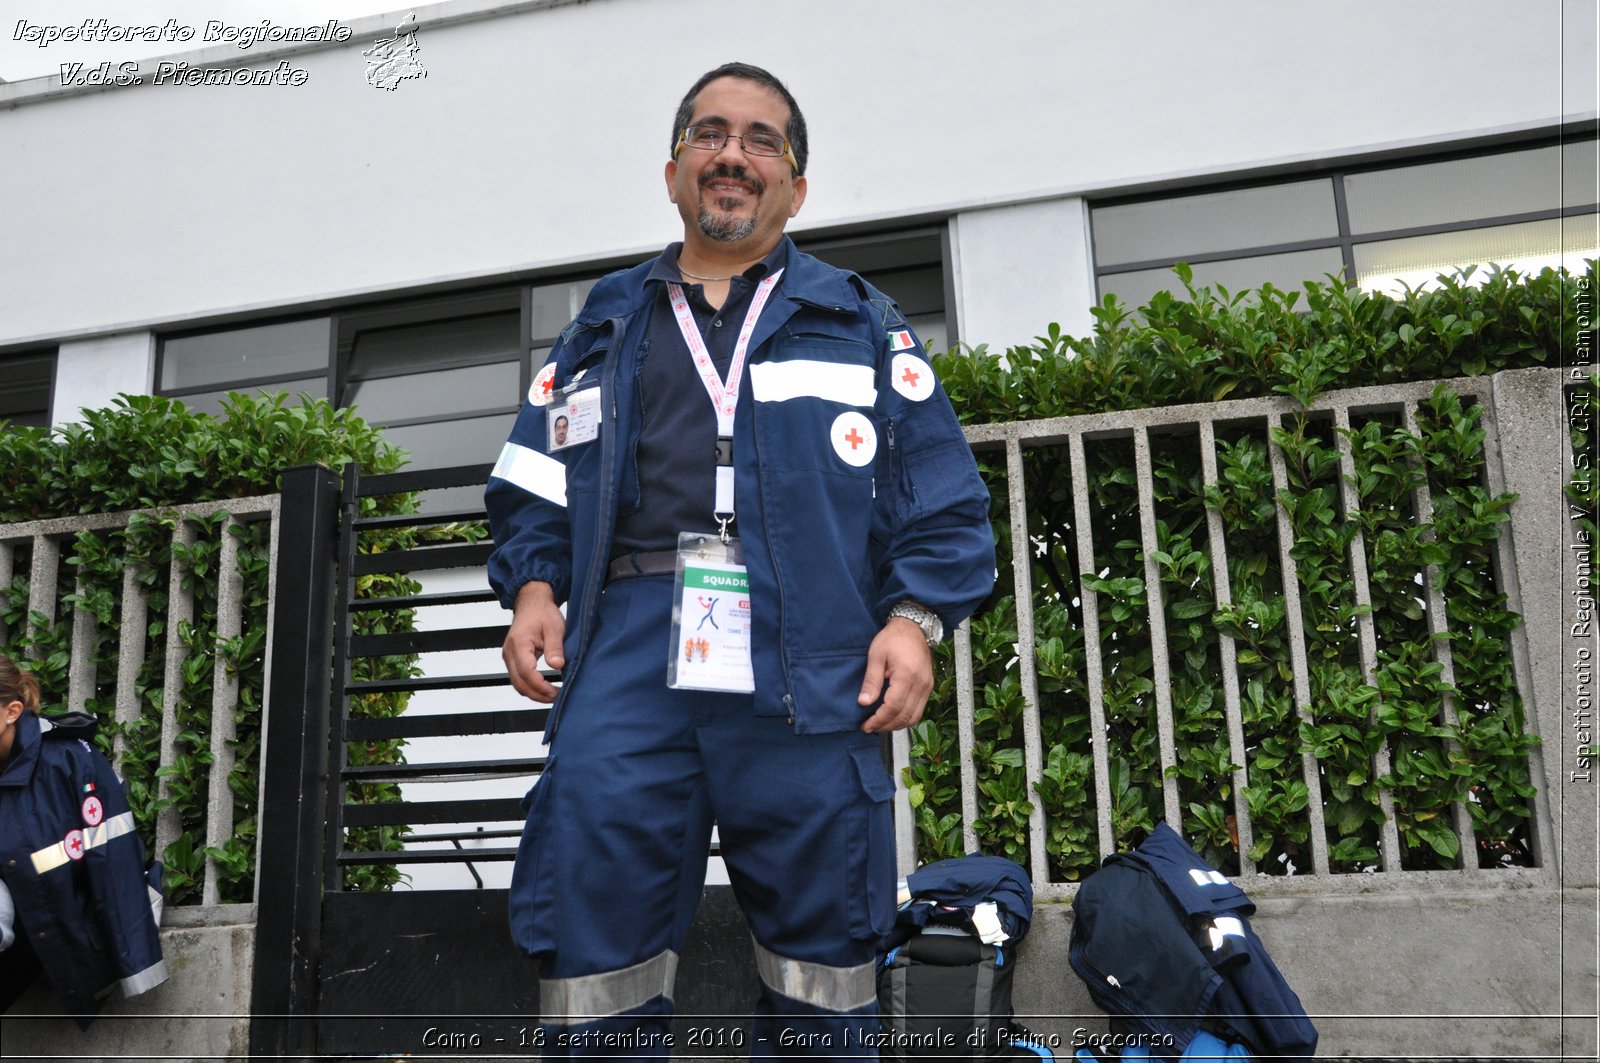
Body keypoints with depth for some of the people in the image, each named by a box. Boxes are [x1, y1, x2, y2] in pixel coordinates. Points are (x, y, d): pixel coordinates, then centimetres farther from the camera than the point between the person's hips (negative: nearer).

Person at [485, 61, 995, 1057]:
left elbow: (940, 493, 9)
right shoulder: (604, 326, 24)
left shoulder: (860, 321, 18)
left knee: (823, 929, 3)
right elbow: (534, 482, 20)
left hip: (811, 662, -1)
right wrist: (534, 585, 2)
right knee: (596, 910, -5)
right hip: (630, 646, 1)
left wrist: (916, 616, -6)